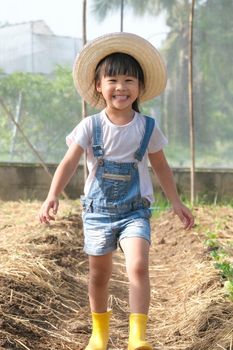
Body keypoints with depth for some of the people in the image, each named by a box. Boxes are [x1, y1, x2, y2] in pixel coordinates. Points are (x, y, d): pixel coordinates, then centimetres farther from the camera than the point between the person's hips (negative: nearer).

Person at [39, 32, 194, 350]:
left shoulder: (148, 127, -4)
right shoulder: (91, 127, -9)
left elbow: (160, 166, 9)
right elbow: (69, 163, -16)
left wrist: (176, 202, 10)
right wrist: (52, 196, -31)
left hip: (135, 211, 0)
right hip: (97, 210, 1)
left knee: (138, 266, -22)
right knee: (99, 275, 13)